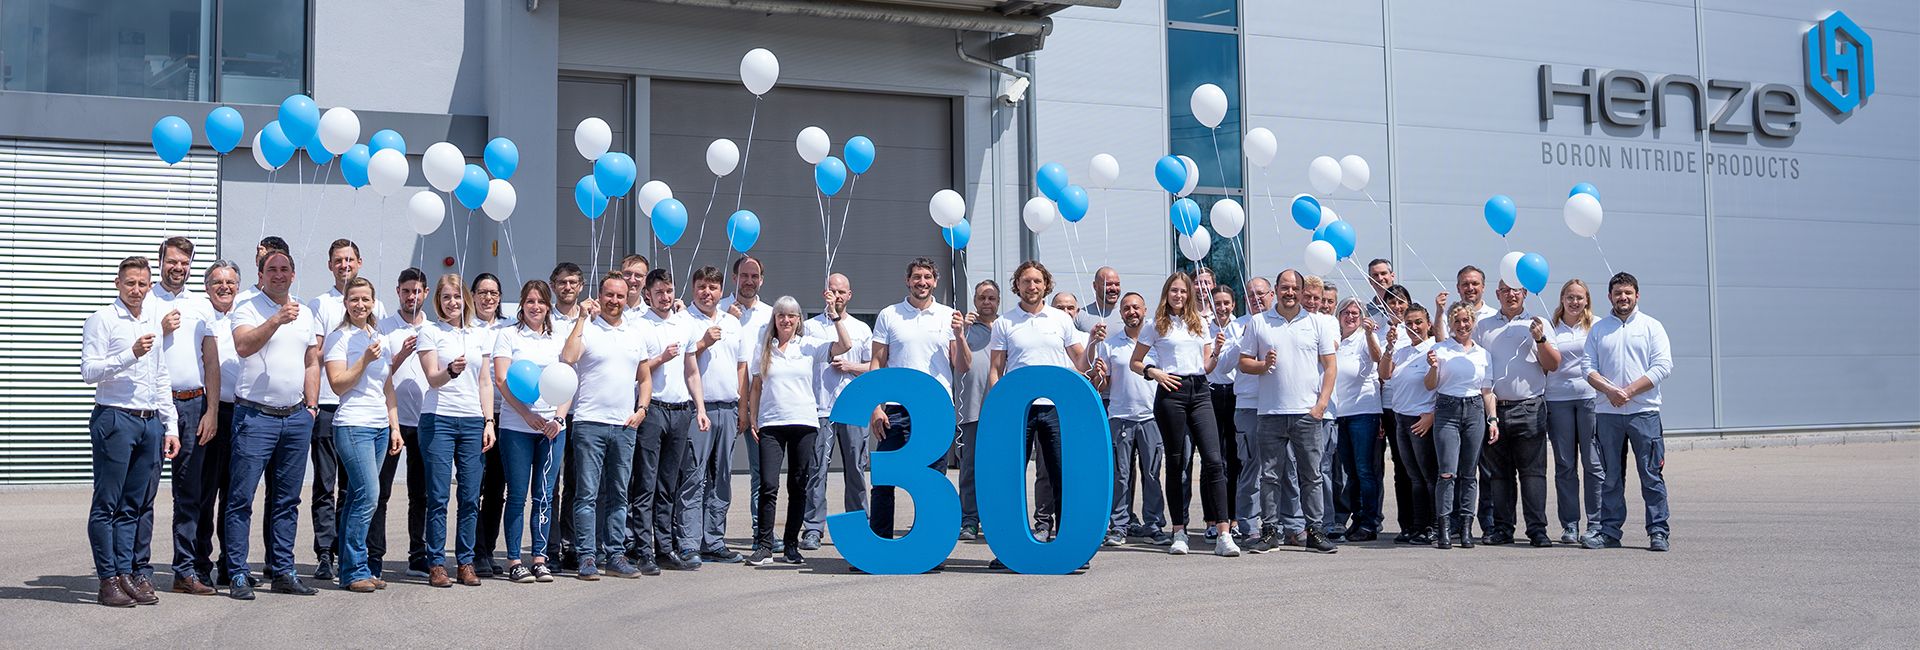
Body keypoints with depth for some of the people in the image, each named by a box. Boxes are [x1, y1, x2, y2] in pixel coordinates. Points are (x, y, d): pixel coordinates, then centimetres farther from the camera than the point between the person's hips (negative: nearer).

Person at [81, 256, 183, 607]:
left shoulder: (154, 322, 18)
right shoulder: (102, 320, -1)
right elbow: (89, 371, -11)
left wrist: (171, 426, 20)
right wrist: (131, 354, -20)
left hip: (150, 421, 6)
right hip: (115, 419, -6)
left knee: (137, 505, 7)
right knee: (107, 504, -3)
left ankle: (127, 573, 11)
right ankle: (108, 579, 0)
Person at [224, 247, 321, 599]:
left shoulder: (305, 314, 16)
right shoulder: (248, 309, -2)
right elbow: (243, 346, -21)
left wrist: (311, 405, 13)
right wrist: (276, 320, -31)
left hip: (296, 417, 5)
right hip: (255, 415, -5)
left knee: (287, 499, 9)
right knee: (242, 497, -6)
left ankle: (283, 571, 15)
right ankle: (238, 574, -2)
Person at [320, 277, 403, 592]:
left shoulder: (382, 339, 17)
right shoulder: (338, 337, -1)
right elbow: (338, 385, -9)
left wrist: (394, 427, 16)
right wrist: (366, 359, -16)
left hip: (381, 427, 6)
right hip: (352, 425, -6)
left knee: (357, 497, 6)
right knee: (368, 494, -14)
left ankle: (351, 570, 8)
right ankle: (354, 571, -8)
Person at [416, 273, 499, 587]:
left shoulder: (481, 335, 14)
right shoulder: (430, 333, 4)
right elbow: (432, 379, -6)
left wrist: (489, 422, 7)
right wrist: (451, 370, -28)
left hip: (473, 421, 3)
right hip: (439, 419, -3)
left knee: (471, 496, 1)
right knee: (438, 496, -4)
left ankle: (466, 563, 8)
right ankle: (436, 564, 1)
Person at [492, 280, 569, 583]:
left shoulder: (558, 340, 16)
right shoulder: (508, 335, 4)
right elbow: (502, 381, -4)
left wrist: (559, 417, -5)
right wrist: (527, 414, -13)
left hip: (553, 427, 3)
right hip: (517, 427, -3)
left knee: (544, 495, 4)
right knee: (517, 494, -2)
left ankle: (540, 558, 9)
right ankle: (514, 560, 4)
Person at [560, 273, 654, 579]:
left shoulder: (638, 332, 14)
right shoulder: (586, 328, -1)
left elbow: (645, 378, 22)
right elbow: (567, 358, -21)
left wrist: (642, 409, 6)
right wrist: (582, 317, -15)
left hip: (625, 425, 5)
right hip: (590, 422, -4)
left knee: (619, 495, 9)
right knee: (587, 493, -5)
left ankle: (616, 555, 15)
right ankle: (587, 557, -1)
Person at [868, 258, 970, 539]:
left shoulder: (949, 316, 8)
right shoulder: (888, 316, 7)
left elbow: (962, 367, 6)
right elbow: (877, 364, 6)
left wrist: (959, 336, -10)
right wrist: (876, 406, -4)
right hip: (897, 410, -1)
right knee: (884, 480, -1)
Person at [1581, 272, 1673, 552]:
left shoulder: (1651, 326, 6)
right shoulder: (1598, 329, 13)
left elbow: (1663, 366, -4)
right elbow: (1588, 367, 6)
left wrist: (1629, 391, -13)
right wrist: (1609, 390, -13)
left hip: (1644, 412, -2)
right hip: (1607, 412, 2)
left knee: (1652, 475, -3)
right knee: (1610, 477, 6)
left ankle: (1658, 532, 1)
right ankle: (1609, 532, 11)